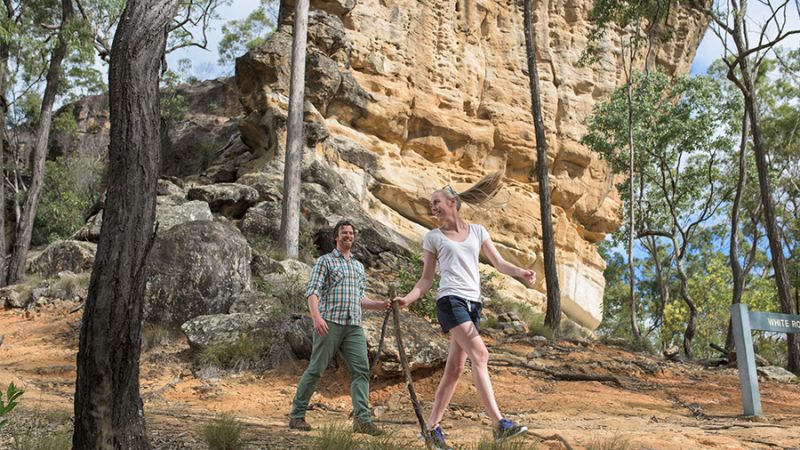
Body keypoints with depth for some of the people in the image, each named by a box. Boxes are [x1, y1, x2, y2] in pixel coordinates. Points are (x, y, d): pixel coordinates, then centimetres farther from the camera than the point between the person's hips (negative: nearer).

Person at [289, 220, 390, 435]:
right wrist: (316, 317, -20)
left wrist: (380, 305, 8)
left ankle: (362, 419, -11)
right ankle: (297, 415, 8)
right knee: (316, 369, -2)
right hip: (329, 322, -5)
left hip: (354, 325, 5)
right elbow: (313, 291, -5)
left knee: (361, 369, -8)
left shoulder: (358, 266, 24)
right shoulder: (325, 261, 6)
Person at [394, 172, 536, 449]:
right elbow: (426, 280, 7)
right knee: (480, 355, -21)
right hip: (450, 300, -4)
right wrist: (408, 299, -9)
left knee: (455, 368, 4)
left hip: (473, 304, 4)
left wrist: (521, 273, -8)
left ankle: (433, 426, 13)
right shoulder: (433, 237, 8)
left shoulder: (477, 231, 15)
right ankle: (500, 425, -25)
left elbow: (499, 264, 11)